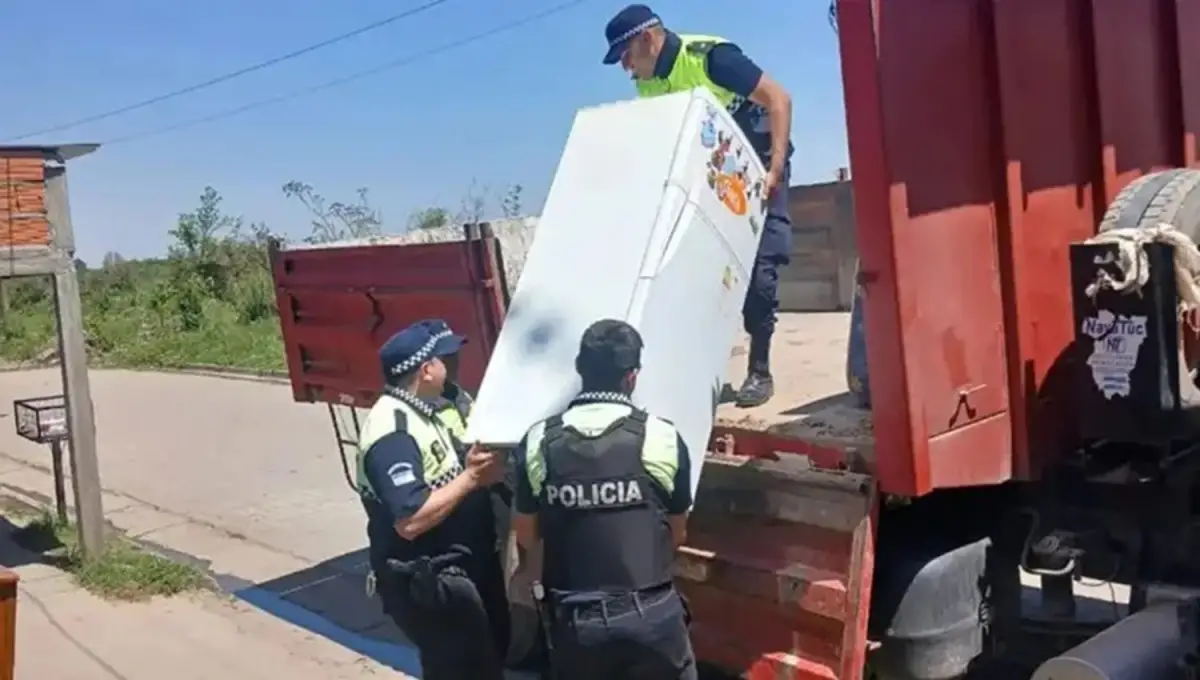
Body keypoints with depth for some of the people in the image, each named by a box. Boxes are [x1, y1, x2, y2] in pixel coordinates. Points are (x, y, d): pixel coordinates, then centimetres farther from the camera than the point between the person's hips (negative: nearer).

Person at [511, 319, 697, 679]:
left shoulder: (538, 442, -6)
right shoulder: (661, 437, -9)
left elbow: (526, 537, 4)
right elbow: (677, 534, 3)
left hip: (573, 618, 2)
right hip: (650, 613, -1)